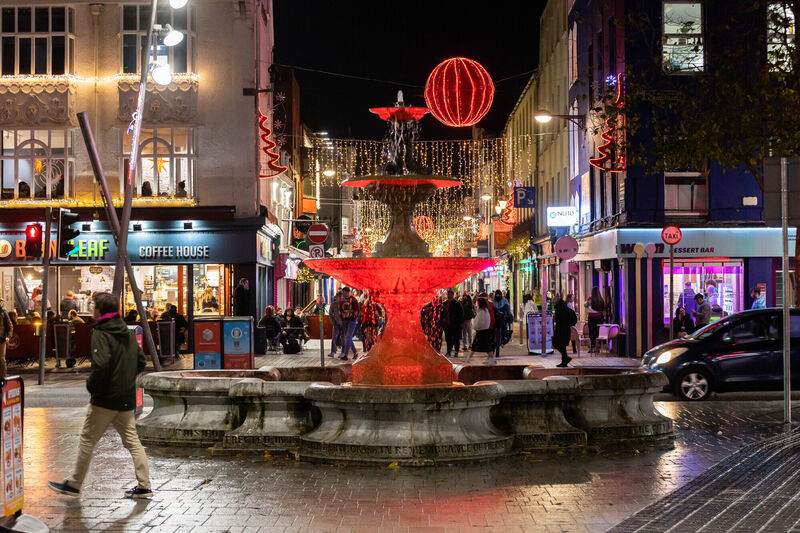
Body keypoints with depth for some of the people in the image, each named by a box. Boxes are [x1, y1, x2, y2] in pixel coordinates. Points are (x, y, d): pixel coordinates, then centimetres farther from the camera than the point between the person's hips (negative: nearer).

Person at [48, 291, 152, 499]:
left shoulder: (101, 334, -14)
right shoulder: (129, 334, 11)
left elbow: (101, 364, -26)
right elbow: (141, 362, 16)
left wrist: (91, 385, -11)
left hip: (105, 399, -7)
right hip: (127, 398, 7)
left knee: (87, 441, 5)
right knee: (132, 441, 10)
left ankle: (74, 484, 15)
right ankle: (144, 486, 7)